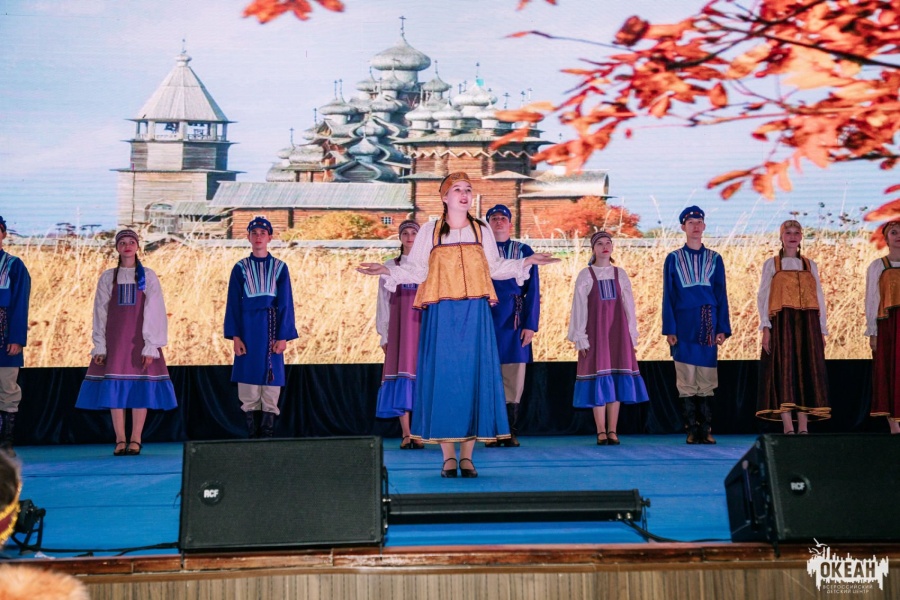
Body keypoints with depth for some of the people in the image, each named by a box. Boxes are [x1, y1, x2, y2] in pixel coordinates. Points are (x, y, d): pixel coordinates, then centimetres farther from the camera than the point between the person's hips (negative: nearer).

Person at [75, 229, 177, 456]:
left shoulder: (148, 277, 5)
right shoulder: (107, 278, 9)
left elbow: (154, 312, -1)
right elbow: (100, 312, 6)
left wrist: (151, 346, -10)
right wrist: (99, 346, -3)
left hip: (140, 337, -1)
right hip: (115, 337, 1)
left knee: (140, 387, -4)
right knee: (114, 387, -3)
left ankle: (135, 439, 1)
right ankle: (120, 440, 1)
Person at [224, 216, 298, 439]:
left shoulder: (279, 268, 5)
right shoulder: (240, 268, 6)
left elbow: (286, 304, 3)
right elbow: (233, 304, 4)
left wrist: (283, 337, -5)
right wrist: (235, 337, -5)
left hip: (271, 331, 0)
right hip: (248, 331, 0)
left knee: (271, 391, -1)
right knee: (248, 393, 0)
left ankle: (268, 438, 4)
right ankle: (253, 437, 7)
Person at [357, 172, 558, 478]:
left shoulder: (482, 231, 13)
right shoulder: (429, 232, 7)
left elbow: (495, 268, 16)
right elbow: (416, 270, 3)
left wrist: (527, 262, 8)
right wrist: (387, 270, -11)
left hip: (475, 314, 2)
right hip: (441, 314, -2)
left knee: (475, 377, -1)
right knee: (443, 377, -3)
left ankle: (467, 455, 5)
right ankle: (448, 456, 3)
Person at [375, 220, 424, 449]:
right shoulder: (391, 265, 11)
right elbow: (383, 300, 8)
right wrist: (384, 334, 2)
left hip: (423, 325, 0)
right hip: (399, 326, 0)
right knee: (401, 371, -7)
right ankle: (406, 434, -5)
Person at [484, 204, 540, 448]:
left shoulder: (524, 251, 8)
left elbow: (533, 290, 4)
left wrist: (531, 324, -5)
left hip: (515, 319, 0)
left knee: (514, 377, 1)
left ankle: (511, 433, 8)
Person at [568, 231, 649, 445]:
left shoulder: (620, 274, 9)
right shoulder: (585, 275, 1)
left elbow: (629, 306, 9)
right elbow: (579, 308, -1)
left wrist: (632, 336, 3)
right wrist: (580, 338, -7)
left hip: (618, 331, 3)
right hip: (595, 331, -3)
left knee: (617, 379, 0)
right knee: (599, 379, -4)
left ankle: (612, 431, 5)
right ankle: (601, 432, 1)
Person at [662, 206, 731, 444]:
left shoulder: (714, 259, 10)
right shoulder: (673, 259, 7)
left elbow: (722, 295, 9)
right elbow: (668, 297, 4)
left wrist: (722, 329, 0)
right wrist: (669, 329, -5)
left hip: (707, 325, 1)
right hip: (683, 324, -1)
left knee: (707, 379, -1)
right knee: (686, 379, -3)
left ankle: (706, 431, 2)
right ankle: (692, 430, 2)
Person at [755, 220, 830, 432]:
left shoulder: (810, 265, 17)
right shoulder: (771, 264, 9)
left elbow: (819, 298, 14)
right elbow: (763, 296, 1)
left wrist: (822, 331, 6)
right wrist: (765, 327, -11)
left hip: (808, 324, 3)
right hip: (782, 323, -3)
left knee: (807, 372, -2)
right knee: (784, 370, -10)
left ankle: (803, 427, -1)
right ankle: (788, 427, -12)